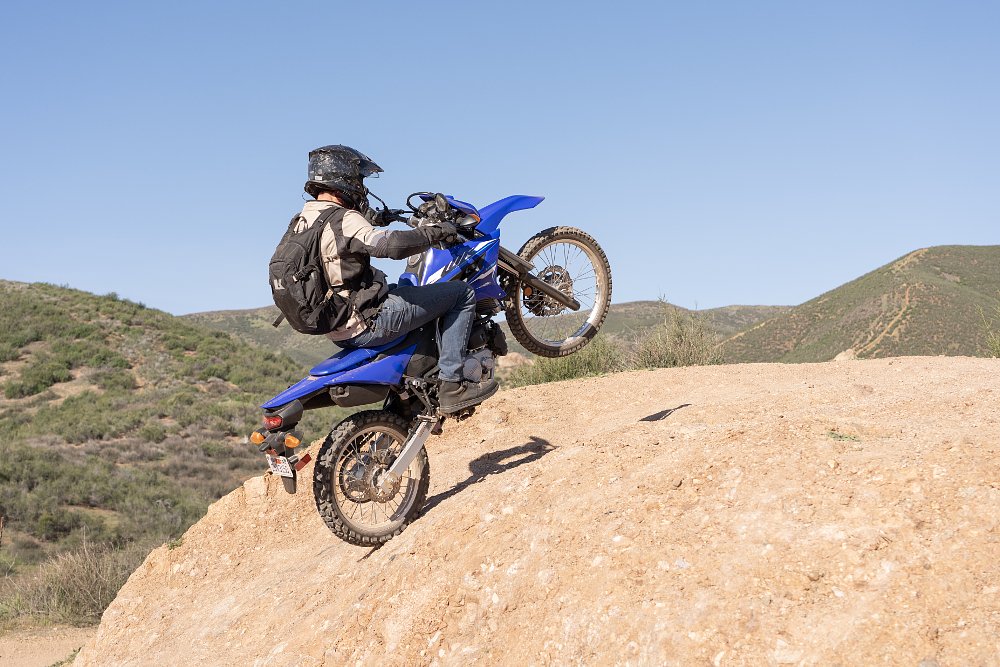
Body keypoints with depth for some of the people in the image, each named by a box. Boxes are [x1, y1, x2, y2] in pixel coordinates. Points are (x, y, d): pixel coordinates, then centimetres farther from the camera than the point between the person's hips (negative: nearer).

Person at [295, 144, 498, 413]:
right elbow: (391, 244, -34)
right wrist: (434, 232, -19)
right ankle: (452, 386, -7)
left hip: (337, 330, 10)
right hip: (369, 323, -10)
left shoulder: (303, 220, 9)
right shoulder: (344, 221, -19)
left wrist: (373, 218, 31)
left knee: (399, 289, 39)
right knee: (462, 293, -5)